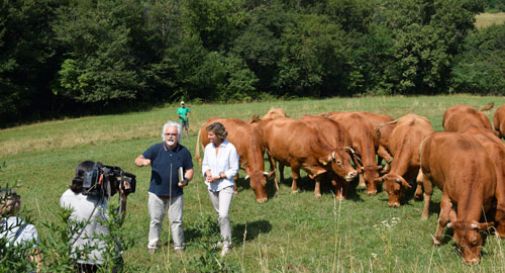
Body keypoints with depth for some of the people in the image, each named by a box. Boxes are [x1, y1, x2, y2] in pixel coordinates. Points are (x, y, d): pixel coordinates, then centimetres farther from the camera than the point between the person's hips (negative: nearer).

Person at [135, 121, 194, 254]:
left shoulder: (184, 152, -1)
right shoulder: (156, 149, -6)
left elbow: (189, 169, 7)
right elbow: (138, 160, -7)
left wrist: (186, 179, -14)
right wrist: (143, 161, -31)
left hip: (176, 194, 1)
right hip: (156, 193, -1)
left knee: (176, 221, 8)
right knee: (155, 220, 9)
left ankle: (179, 246, 22)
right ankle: (152, 246, 23)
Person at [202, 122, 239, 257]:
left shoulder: (230, 148, -13)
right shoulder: (208, 147, 1)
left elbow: (234, 169, -9)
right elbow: (205, 164, 12)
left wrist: (219, 176, -17)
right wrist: (207, 172, -10)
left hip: (225, 185, -5)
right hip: (211, 186, 5)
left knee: (223, 215, -15)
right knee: (219, 214, 16)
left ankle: (226, 243, -2)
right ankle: (225, 238, 34)